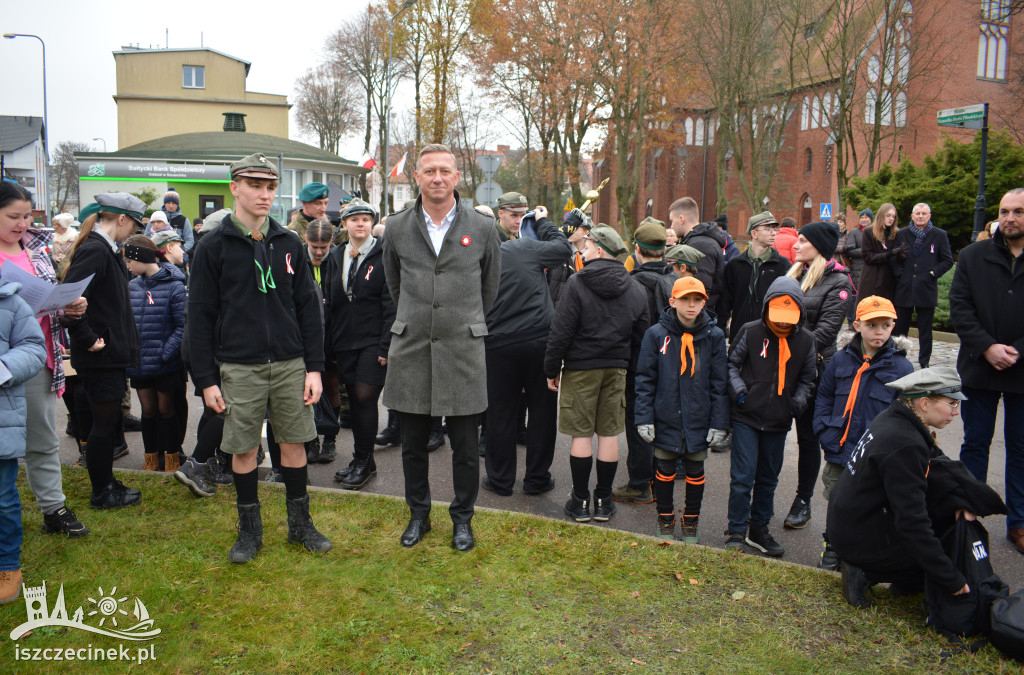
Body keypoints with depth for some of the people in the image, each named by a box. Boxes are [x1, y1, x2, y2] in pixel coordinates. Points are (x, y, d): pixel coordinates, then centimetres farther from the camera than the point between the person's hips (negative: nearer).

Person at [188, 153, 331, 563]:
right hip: (239, 367, -2)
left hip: (290, 363, 2)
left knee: (295, 442, 8)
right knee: (243, 449, 5)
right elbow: (200, 316, -1)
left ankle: (300, 523, 23)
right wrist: (206, 379, -5)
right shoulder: (214, 247, -1)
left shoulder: (289, 245, 7)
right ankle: (249, 529, 22)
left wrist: (314, 367, 2)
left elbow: (308, 309, 8)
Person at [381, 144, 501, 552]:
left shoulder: (482, 228, 1)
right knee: (413, 444, 11)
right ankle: (418, 514, 29)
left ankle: (463, 518, 24)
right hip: (411, 351, 2)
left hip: (464, 350, -1)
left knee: (465, 447, 5)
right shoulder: (397, 228, 4)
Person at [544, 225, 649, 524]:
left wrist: (552, 369, -4)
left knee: (581, 434, 2)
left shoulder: (577, 283, -10)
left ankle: (580, 502, 10)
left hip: (580, 368, -4)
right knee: (609, 434, 9)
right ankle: (603, 501, 16)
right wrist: (627, 364, 16)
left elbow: (561, 331, -12)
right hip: (617, 369, 4)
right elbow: (641, 335, 8)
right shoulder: (636, 289, 6)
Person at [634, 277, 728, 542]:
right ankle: (665, 520, 31)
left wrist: (719, 422, -2)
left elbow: (719, 383, 2)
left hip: (699, 420, 1)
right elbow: (645, 379, -1)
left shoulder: (714, 336, -3)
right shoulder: (656, 334, -6)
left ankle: (691, 523, 32)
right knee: (665, 470, 11)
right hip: (666, 418, -1)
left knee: (695, 472, 13)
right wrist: (644, 418, -6)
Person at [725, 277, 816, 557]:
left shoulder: (805, 340, 2)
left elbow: (806, 379, 14)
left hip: (779, 422, 3)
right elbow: (732, 363, 4)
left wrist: (799, 401, -3)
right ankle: (737, 531, 9)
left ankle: (759, 529, 28)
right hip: (747, 418, -3)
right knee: (742, 477, -5)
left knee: (768, 479, 14)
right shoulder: (751, 332, -7)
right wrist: (738, 389, -11)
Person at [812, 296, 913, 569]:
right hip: (839, 452, 2)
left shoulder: (901, 367, -5)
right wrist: (825, 433, -1)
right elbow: (823, 397, 10)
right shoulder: (841, 360, 0)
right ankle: (832, 548, 37)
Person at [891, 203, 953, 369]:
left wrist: (933, 274, -7)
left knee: (925, 330, 6)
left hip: (927, 290, -2)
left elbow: (948, 261, 4)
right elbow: (893, 258, 12)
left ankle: (924, 363, 14)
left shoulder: (939, 235, 2)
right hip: (904, 289, 2)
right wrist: (900, 273, -2)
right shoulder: (901, 235, 7)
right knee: (900, 328, 8)